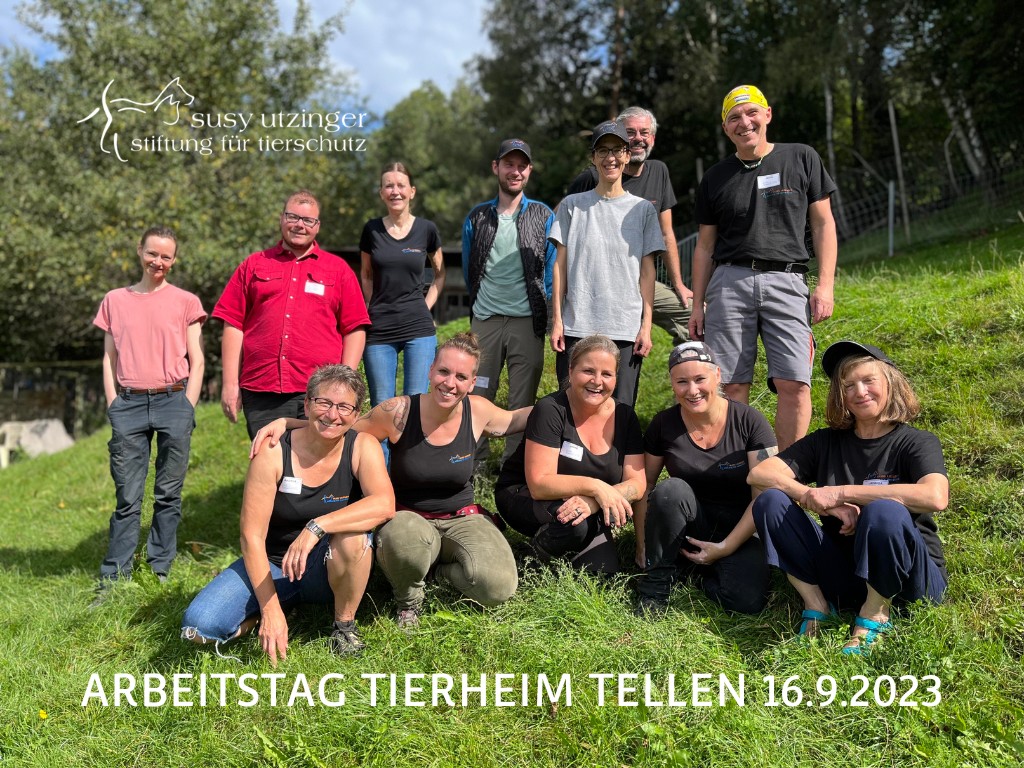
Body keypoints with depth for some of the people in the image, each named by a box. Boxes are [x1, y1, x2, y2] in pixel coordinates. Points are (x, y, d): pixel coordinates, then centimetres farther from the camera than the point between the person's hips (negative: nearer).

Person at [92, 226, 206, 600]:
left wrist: (187, 408, -3)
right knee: (127, 497, 0)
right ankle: (113, 577, 8)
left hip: (173, 401, -1)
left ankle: (160, 570, 14)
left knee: (168, 494, 4)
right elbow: (109, 358, 13)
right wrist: (113, 405, 4)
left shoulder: (186, 302, 7)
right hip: (128, 403, 1)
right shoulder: (115, 301, 13)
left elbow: (196, 361, 5)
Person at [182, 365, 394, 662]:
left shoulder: (362, 447, -12)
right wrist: (270, 609, -22)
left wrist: (317, 527, -39)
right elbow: (252, 536, -16)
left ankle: (345, 625, -9)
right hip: (272, 563, 1)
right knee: (198, 626, -21)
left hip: (330, 568, 0)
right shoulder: (273, 452, -15)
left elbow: (384, 505, -30)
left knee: (353, 534, -35)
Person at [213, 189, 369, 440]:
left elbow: (355, 330, 7)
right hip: (261, 393, 1)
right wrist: (230, 383, 3)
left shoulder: (339, 269, 12)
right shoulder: (253, 265, 14)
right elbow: (233, 325, 10)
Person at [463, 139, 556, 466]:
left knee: (522, 401, 2)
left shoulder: (542, 216, 6)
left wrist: (542, 310, 5)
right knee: (477, 395, 3)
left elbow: (551, 268, 8)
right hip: (485, 319, 1)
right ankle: (475, 462, 16)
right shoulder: (477, 217, 9)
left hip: (527, 320, -1)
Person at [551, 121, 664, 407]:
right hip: (576, 327, 0)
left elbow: (647, 270, 7)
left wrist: (646, 325, 0)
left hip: (626, 329, 0)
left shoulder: (643, 209, 9)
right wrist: (557, 319, 0)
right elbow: (560, 264, 6)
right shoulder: (572, 205, 8)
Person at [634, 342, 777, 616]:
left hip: (738, 531, -1)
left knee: (748, 601, -28)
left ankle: (695, 571, 4)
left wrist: (725, 548, -16)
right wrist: (643, 546, -2)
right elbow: (643, 485, 2)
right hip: (683, 531, 1)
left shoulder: (749, 422, -11)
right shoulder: (663, 425, -5)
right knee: (671, 490, -32)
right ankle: (654, 586, -13)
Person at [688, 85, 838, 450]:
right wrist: (697, 304, 10)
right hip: (729, 281, 1)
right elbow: (705, 245, 15)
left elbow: (823, 222, 9)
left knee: (794, 383, -10)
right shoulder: (715, 178, 14)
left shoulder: (801, 159, 10)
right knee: (731, 385, -3)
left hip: (786, 282, -1)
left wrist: (825, 284, -1)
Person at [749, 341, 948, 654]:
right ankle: (815, 603, -8)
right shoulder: (826, 442, 6)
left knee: (884, 512, -35)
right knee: (770, 501, -14)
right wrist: (824, 503, -21)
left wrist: (841, 493, -24)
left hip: (912, 578, -3)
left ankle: (876, 613, -11)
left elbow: (935, 497, -27)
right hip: (841, 575, 3)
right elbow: (759, 473, -7)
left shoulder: (917, 443, -4)